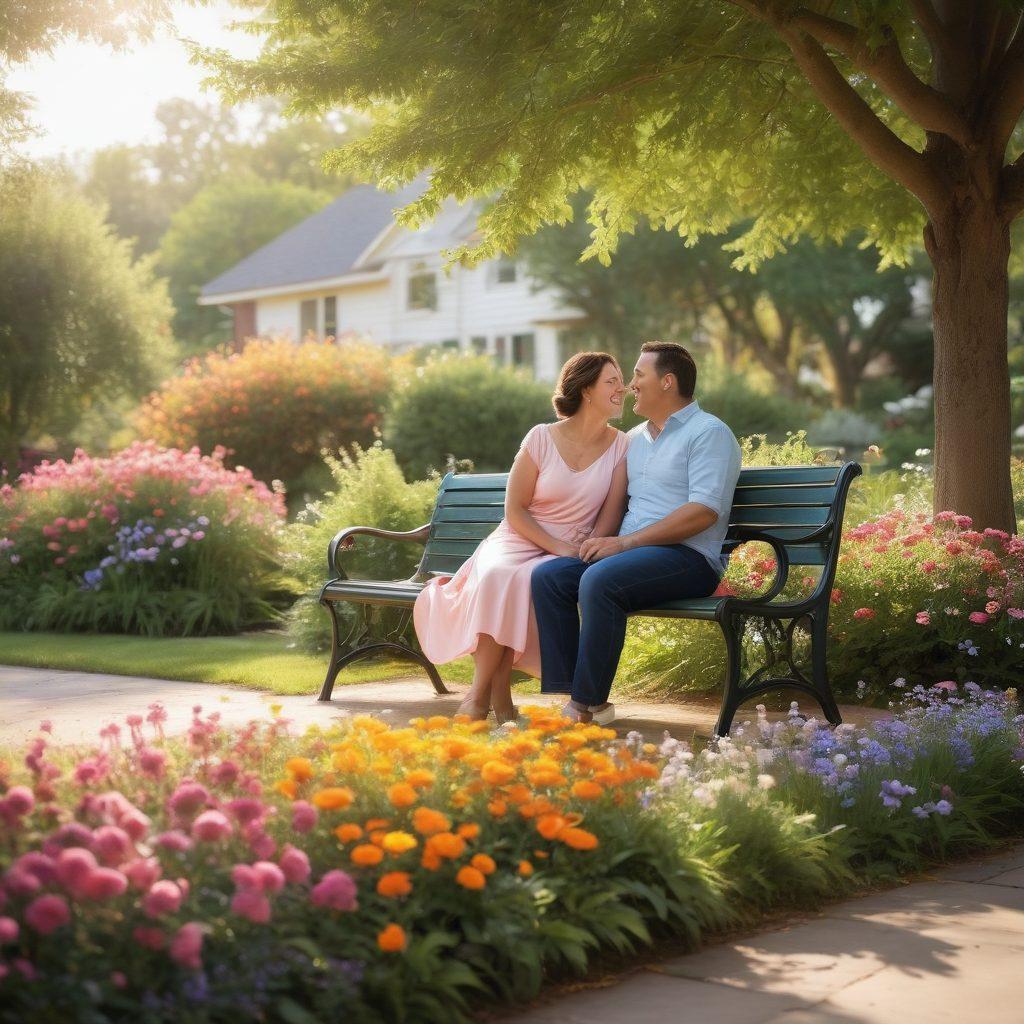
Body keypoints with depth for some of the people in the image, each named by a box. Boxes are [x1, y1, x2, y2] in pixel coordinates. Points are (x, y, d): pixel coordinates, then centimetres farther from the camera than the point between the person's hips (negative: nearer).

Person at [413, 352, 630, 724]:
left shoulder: (621, 446, 3)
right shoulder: (542, 438, -2)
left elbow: (611, 514, 1)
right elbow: (515, 509, -3)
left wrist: (586, 551, -16)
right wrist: (556, 546, -16)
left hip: (572, 552, 0)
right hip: (519, 541, 0)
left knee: (528, 581, -34)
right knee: (498, 576, -35)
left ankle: (489, 691, -25)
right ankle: (483, 690, -28)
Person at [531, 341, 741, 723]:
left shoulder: (709, 432, -4)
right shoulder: (635, 438, 23)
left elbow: (704, 512, -16)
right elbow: (617, 500, 28)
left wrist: (626, 541, -18)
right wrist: (599, 539, 4)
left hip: (688, 557, -8)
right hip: (628, 551, 8)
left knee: (600, 580, -33)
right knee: (547, 575, -12)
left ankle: (589, 705, -26)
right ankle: (568, 692, -17)